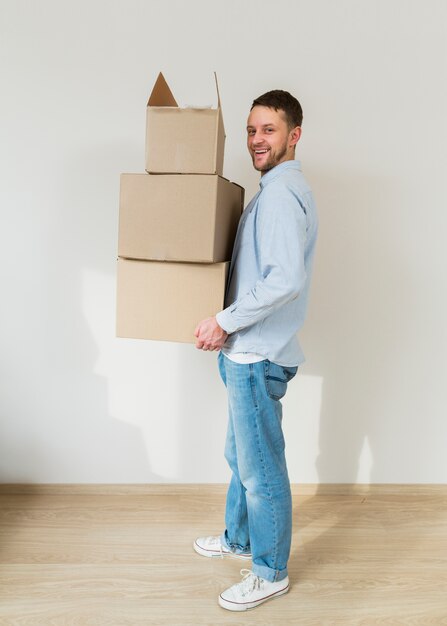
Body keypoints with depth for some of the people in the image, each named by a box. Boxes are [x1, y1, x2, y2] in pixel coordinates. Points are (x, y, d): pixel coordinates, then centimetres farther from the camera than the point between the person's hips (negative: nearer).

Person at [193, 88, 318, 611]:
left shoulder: (281, 194, -17)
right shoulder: (276, 189, 16)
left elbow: (286, 279, -28)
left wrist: (225, 321, -20)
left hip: (259, 355, -10)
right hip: (248, 351, 10)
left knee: (261, 469, 3)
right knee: (241, 456, 23)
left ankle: (271, 572, 21)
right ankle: (239, 538, 41)